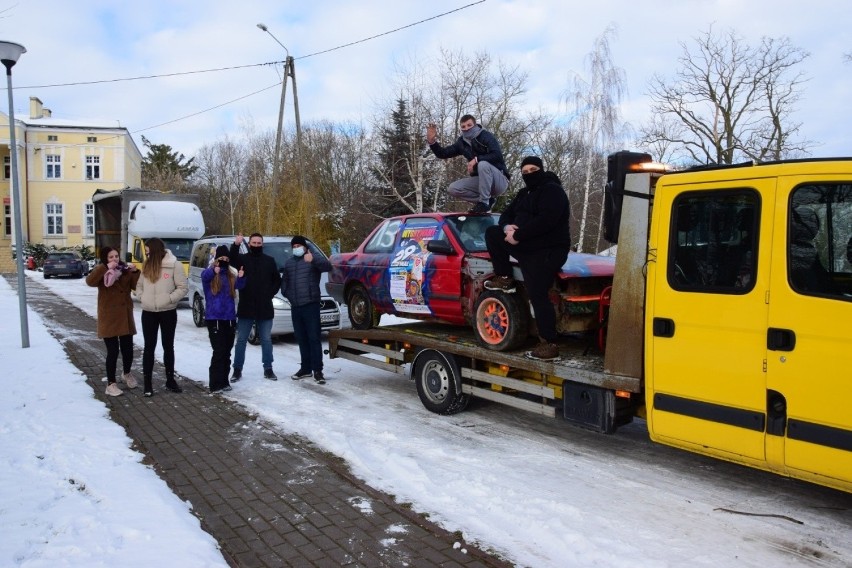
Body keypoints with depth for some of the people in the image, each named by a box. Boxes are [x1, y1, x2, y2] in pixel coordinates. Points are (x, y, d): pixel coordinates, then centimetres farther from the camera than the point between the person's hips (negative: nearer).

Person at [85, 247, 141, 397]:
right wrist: (106, 268, -29)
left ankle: (127, 373, 38)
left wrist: (135, 272, -15)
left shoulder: (125, 270, 6)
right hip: (109, 318, -4)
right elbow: (90, 281, -24)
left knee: (128, 349, 10)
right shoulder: (101, 272, -4)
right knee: (113, 351, -4)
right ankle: (111, 384, 7)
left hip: (125, 316, 4)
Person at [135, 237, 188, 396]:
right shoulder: (147, 265, 7)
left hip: (168, 312, -3)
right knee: (149, 347, 6)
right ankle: (147, 383, 12)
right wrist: (142, 296, -3)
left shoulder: (174, 265, -9)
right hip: (148, 313, 3)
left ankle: (170, 379, 23)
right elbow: (139, 285, 15)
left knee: (168, 346, 10)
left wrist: (169, 299, -17)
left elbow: (182, 288, -9)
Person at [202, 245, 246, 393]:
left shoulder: (231, 274, 11)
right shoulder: (209, 273, -3)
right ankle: (215, 384, -5)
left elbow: (239, 286, -6)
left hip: (229, 318, 5)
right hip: (214, 318, -5)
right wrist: (214, 271, -50)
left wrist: (241, 277, -28)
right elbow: (205, 276, -28)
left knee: (226, 352, 11)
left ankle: (224, 381, 20)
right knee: (219, 351, -9)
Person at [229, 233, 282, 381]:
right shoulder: (243, 259, 2)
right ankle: (237, 370, 14)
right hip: (246, 307, -1)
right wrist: (236, 245, -36)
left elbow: (277, 280, 11)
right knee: (241, 340, 6)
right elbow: (230, 259, -20)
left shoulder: (269, 260, 7)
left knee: (266, 340, 8)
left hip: (264, 307, 2)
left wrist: (270, 294, -2)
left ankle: (268, 369, 17)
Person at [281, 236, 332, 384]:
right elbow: (284, 280, 28)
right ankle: (305, 368, 19)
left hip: (311, 304, -6)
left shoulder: (315, 258, -2)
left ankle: (317, 370, -6)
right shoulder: (289, 263, 19)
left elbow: (328, 266, -23)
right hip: (295, 306, 6)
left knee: (314, 337, -8)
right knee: (301, 338, 11)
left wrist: (313, 260, -41)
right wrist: (285, 293, 9)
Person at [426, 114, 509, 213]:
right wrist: (432, 141, -9)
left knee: (483, 164, -36)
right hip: (482, 181, 6)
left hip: (500, 181, -6)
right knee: (453, 189, -10)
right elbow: (442, 154, 8)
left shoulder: (486, 136, -9)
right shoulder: (462, 142, 9)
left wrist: (476, 159, -28)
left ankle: (484, 202, -24)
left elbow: (497, 155, -25)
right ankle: (488, 200, -4)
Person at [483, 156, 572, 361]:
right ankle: (505, 279, 8)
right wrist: (507, 227, -6)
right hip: (525, 247, 9)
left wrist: (518, 235, -21)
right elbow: (506, 215, 19)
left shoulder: (553, 191, -11)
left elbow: (546, 221, -26)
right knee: (492, 232, 8)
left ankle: (550, 344, -15)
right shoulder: (524, 194, 18)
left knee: (537, 295, -19)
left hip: (547, 252, -9)